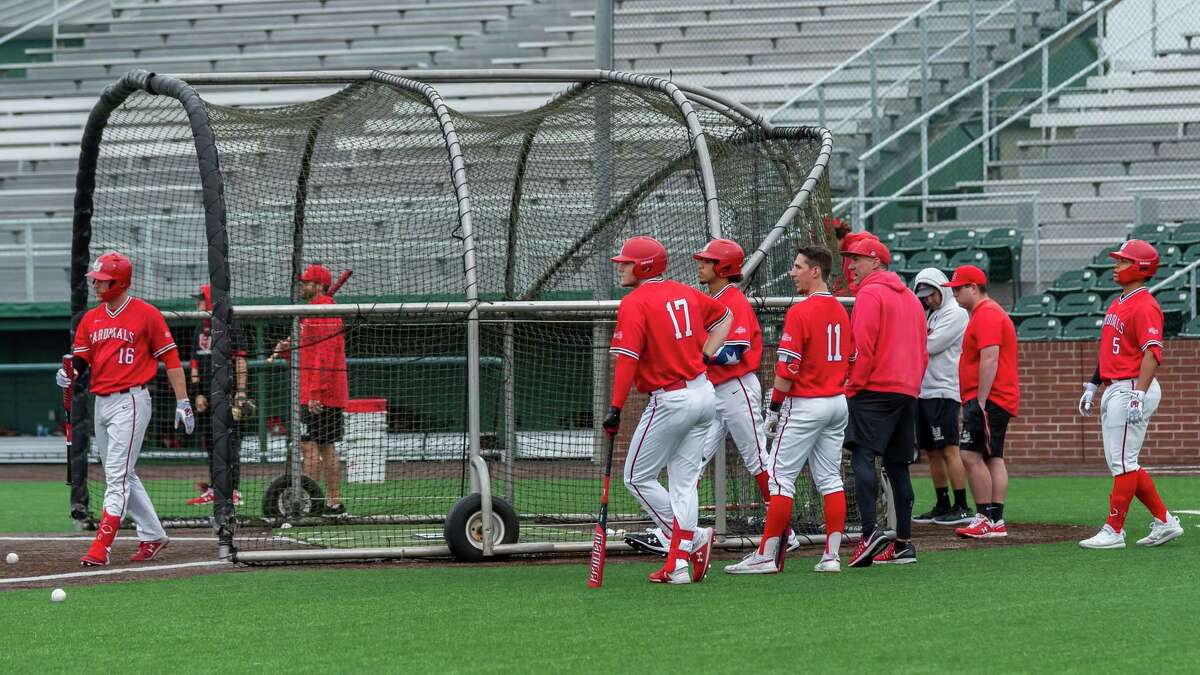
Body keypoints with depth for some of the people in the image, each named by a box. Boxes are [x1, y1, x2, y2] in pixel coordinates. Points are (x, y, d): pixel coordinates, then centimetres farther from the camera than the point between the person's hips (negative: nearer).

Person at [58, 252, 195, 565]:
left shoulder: (146, 314, -6)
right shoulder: (91, 319, 12)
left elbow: (170, 358, -4)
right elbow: (81, 357, 12)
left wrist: (182, 402, -8)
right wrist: (69, 372, -12)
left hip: (131, 401, -8)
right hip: (101, 403, 8)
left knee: (117, 475, -12)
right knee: (123, 477, 13)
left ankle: (101, 546, -18)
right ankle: (152, 536, 25)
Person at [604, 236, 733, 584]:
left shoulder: (634, 304, -13)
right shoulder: (686, 293, 10)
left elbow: (627, 360, -20)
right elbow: (724, 316, 25)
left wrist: (615, 409, -19)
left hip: (670, 400, -8)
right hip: (704, 393, 8)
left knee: (638, 477, 6)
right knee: (683, 481, 9)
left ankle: (694, 537, 1)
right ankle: (679, 564, 6)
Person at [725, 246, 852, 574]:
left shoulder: (800, 312, -15)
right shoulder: (841, 311, 10)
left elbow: (787, 368, -18)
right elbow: (850, 361, 15)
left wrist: (775, 408, -9)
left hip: (805, 405, -8)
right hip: (838, 404, 8)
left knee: (781, 476, -4)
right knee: (830, 479, 9)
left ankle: (766, 556, -4)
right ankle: (832, 556, 7)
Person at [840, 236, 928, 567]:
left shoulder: (869, 295, -6)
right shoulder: (910, 298, 19)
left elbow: (863, 349, -14)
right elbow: (922, 352, 21)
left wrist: (852, 388, -9)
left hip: (874, 390, -8)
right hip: (907, 391, 8)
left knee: (863, 458, -14)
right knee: (897, 465, 10)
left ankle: (870, 533, -28)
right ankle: (903, 543, 8)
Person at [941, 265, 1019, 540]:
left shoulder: (986, 314, -13)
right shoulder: (989, 312, 21)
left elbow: (989, 361, -22)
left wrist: (980, 402, -23)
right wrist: (971, 404, 25)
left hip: (989, 400, -11)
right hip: (997, 401, 11)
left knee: (971, 455, -14)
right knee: (992, 458, 8)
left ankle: (986, 518, -15)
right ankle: (996, 521, 8)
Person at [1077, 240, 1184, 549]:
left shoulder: (1144, 306, -14)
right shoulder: (1117, 304, 17)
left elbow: (1152, 353, -21)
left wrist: (1139, 395, -27)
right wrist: (1092, 386, 22)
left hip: (1132, 390, -11)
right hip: (1113, 390, 11)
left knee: (1123, 462, -7)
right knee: (1122, 463, 12)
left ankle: (1113, 531, -4)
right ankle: (1164, 522, 18)